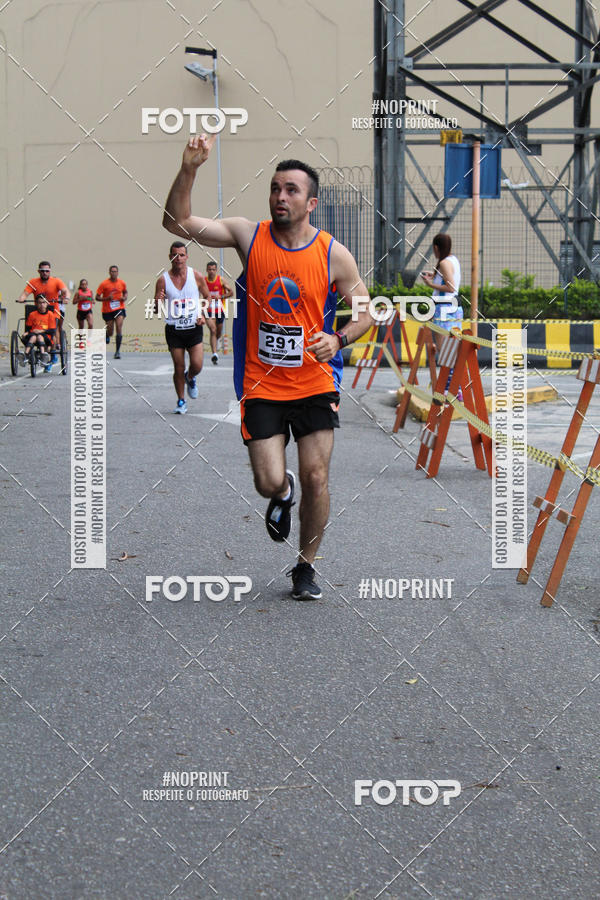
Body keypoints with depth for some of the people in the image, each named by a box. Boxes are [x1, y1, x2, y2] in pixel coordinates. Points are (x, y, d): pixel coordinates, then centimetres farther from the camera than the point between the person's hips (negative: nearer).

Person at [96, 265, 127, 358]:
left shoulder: (122, 283, 0)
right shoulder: (104, 284, -9)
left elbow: (125, 292, 20)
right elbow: (97, 297, -6)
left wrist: (124, 297, -2)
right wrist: (107, 298, -23)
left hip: (119, 308, 1)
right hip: (107, 310, -1)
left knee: (119, 328, -17)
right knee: (110, 332, 8)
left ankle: (117, 351, -13)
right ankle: (107, 335, 48)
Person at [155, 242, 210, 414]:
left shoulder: (196, 276, -2)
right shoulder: (163, 280, -4)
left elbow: (207, 297, 14)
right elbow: (156, 310, 0)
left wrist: (203, 315, -2)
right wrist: (158, 303, -23)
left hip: (194, 328, 0)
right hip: (173, 330, 0)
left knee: (197, 365, -10)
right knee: (178, 367, 2)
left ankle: (190, 378, 26)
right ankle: (181, 401, 21)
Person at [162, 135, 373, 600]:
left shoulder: (334, 254, -5)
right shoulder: (249, 235, -4)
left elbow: (366, 310, 5)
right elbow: (177, 222, -8)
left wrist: (339, 339, -15)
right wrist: (190, 168, -22)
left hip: (315, 384, 0)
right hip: (261, 385, 0)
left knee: (316, 477, -2)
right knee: (269, 483, -6)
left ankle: (306, 567, 20)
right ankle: (283, 495, 34)